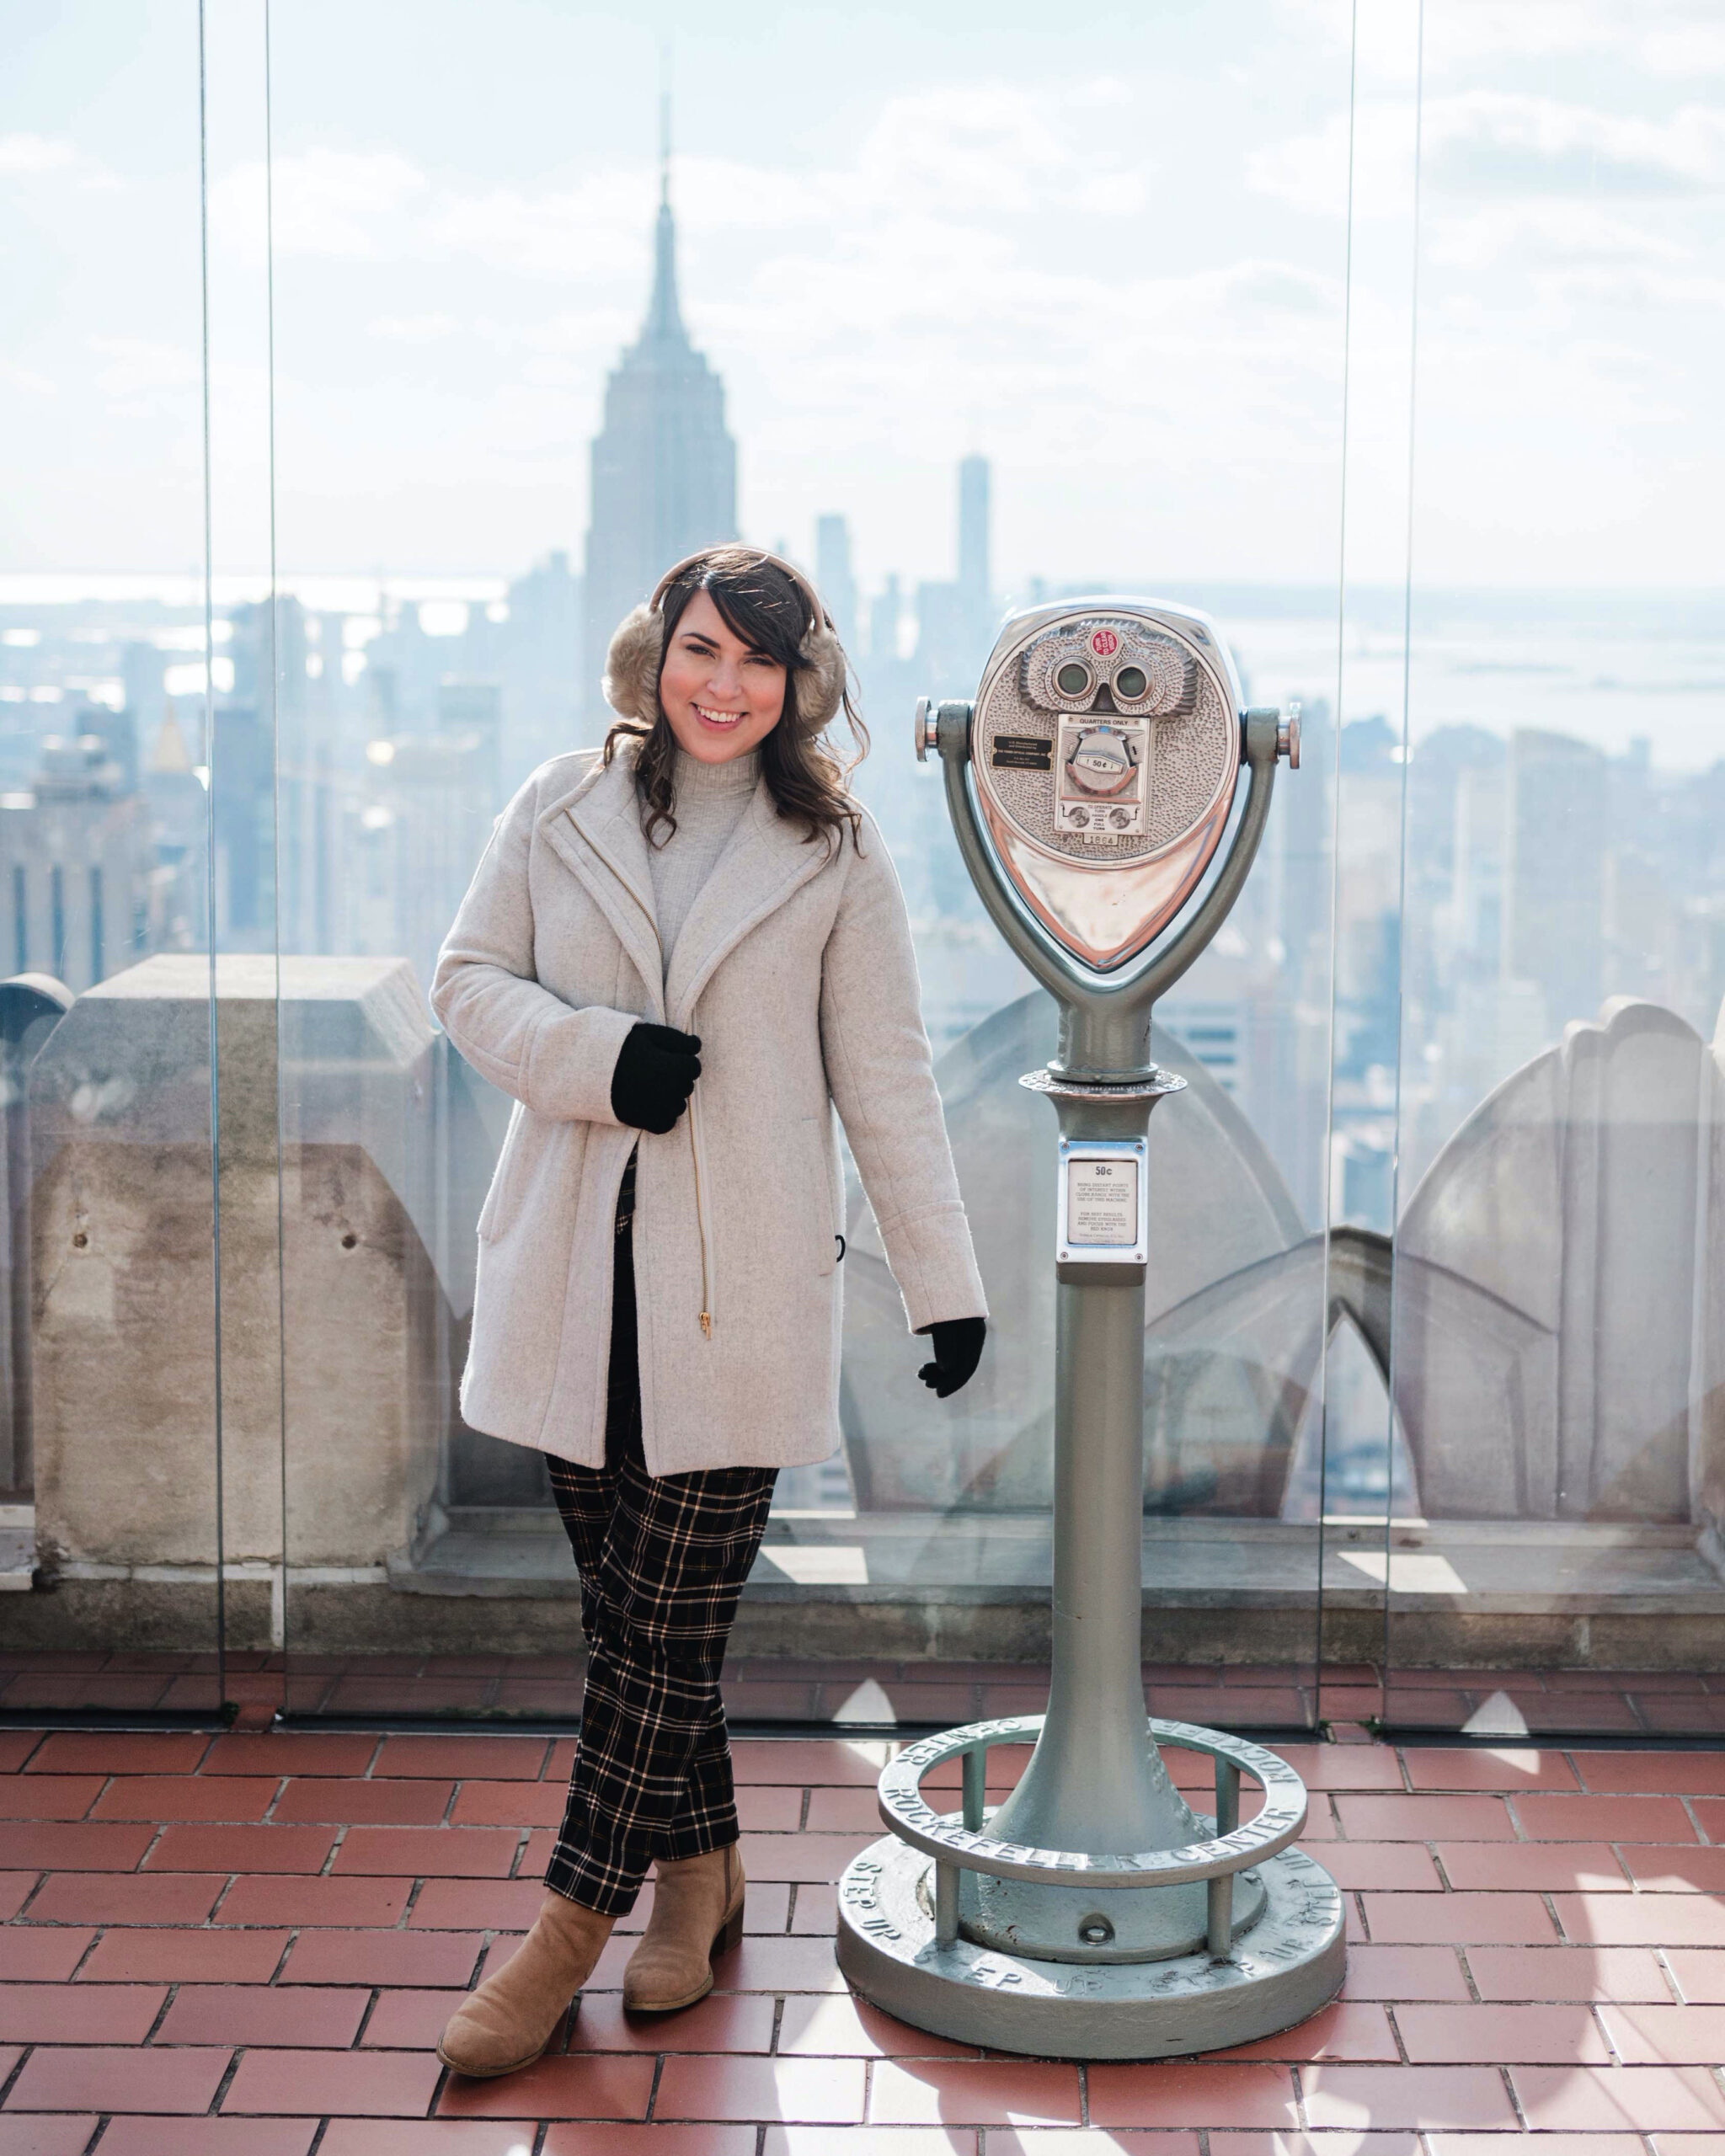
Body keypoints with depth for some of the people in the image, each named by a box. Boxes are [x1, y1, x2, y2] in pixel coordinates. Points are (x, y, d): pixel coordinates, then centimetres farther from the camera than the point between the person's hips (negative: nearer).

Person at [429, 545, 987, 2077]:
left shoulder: (834, 856, 3)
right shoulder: (560, 811, 7)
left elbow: (886, 1082, 5)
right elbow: (470, 980, 8)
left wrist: (945, 1281, 2)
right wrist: (598, 1057, -12)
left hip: (738, 1287, -2)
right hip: (576, 1273, 2)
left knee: (673, 1618, -1)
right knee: (624, 1602, 9)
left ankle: (575, 1922, 10)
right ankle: (699, 1870, 26)